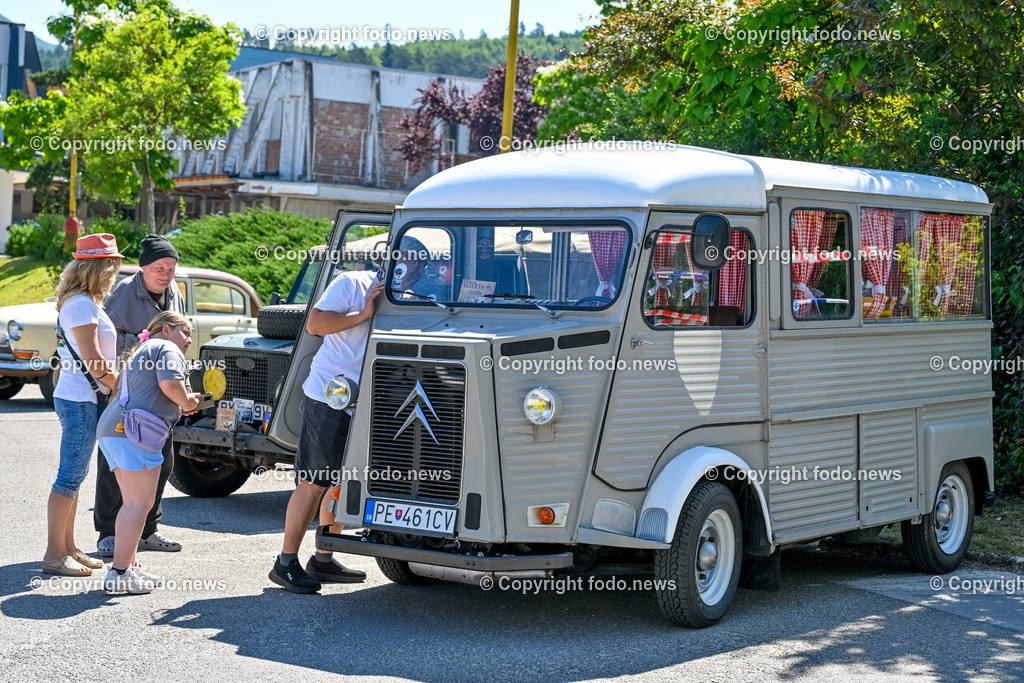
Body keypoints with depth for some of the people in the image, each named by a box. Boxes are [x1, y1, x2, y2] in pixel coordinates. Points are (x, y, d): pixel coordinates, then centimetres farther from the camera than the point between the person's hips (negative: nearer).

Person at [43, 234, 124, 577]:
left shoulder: (85, 303, 16)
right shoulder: (81, 305, -16)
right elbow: (94, 361, -18)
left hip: (84, 399, 10)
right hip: (80, 400, -10)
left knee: (74, 476, 14)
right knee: (71, 477, -6)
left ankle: (68, 548, 22)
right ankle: (54, 554, -2)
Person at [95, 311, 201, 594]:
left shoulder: (140, 353, 31)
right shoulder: (166, 349, 0)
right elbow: (170, 384, -18)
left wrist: (183, 401, 25)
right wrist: (187, 401, 1)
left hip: (110, 428, 10)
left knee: (134, 503, 17)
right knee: (139, 502, -10)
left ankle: (128, 566, 19)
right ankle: (119, 573, -13)